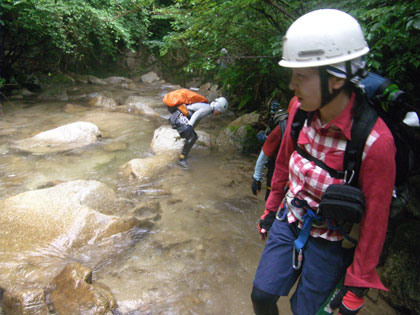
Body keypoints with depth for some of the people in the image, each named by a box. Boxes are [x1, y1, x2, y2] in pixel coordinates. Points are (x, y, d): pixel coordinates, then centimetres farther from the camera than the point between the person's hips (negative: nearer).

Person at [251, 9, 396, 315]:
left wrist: (357, 287, -10)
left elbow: (374, 220, -19)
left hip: (330, 241, -4)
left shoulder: (374, 141, -29)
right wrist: (271, 209, 14)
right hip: (288, 221, 4)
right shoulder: (300, 108, -14)